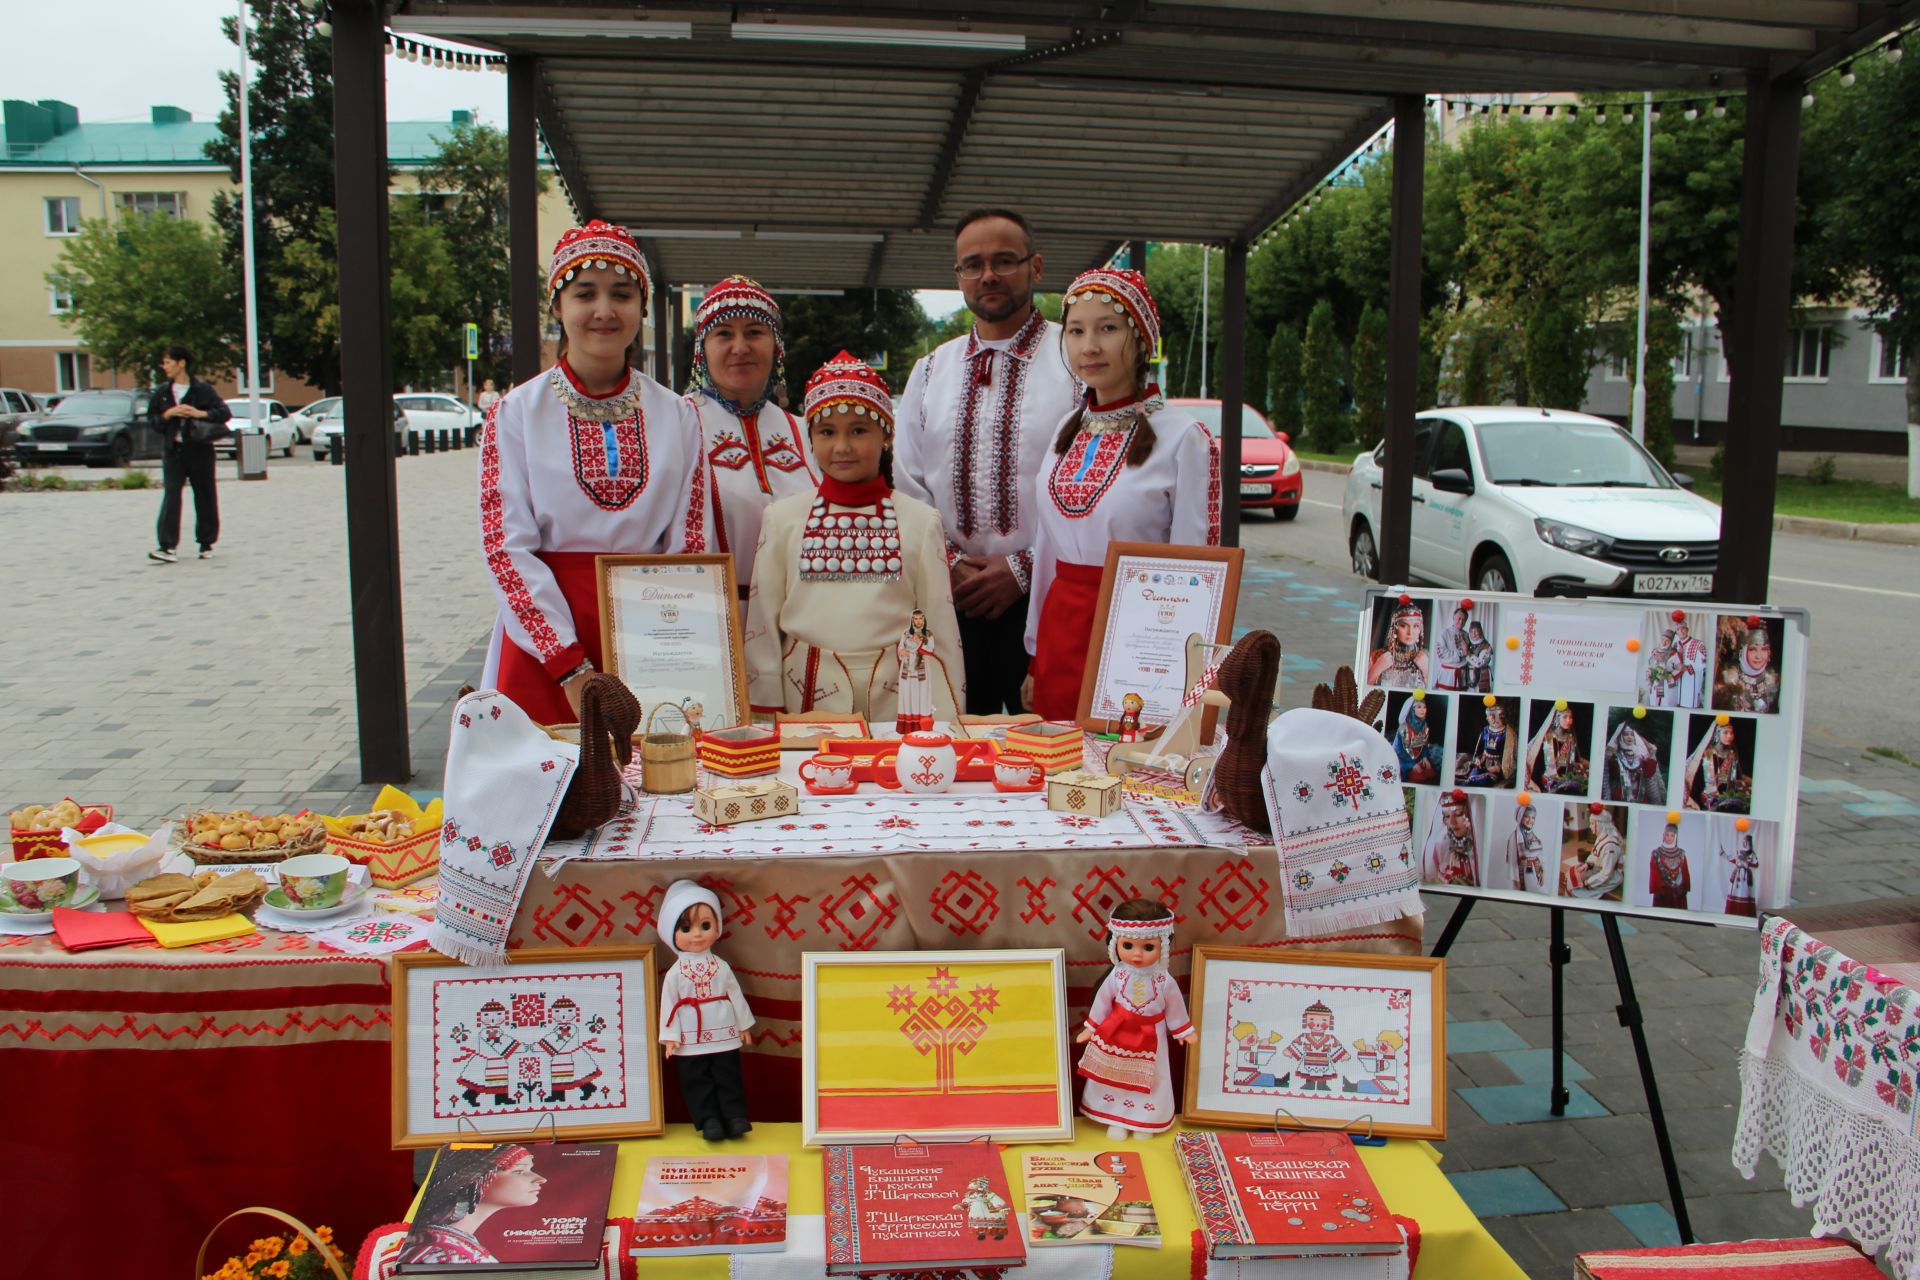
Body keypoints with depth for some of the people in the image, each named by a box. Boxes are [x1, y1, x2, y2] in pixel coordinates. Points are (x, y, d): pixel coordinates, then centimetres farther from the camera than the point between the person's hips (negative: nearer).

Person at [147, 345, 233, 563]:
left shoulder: (202, 390, -2)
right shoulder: (162, 392, 9)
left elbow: (225, 413, -6)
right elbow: (151, 417, 12)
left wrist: (200, 413, -17)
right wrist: (167, 414, -7)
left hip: (199, 449, -2)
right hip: (173, 450, 2)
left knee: (205, 497, 6)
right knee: (171, 496, -10)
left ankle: (206, 544, 20)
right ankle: (168, 547, -17)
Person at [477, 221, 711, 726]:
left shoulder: (677, 416, 6)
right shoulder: (516, 413, 0)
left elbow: (691, 544, 3)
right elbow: (505, 546, -6)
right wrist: (572, 667, -14)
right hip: (544, 647, -2)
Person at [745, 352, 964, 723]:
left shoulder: (920, 522, 4)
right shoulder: (783, 518, 5)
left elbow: (940, 626, 6)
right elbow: (761, 623, 7)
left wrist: (944, 720, 2)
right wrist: (765, 712, 4)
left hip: (894, 696, 0)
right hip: (807, 696, 1)